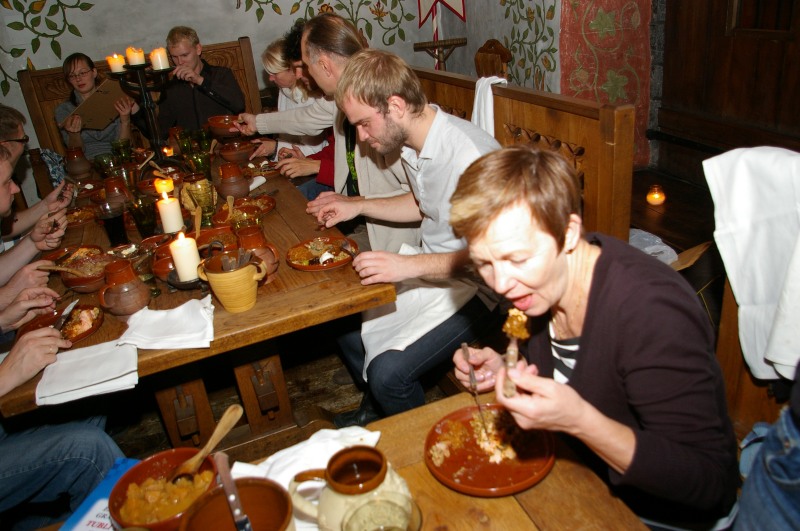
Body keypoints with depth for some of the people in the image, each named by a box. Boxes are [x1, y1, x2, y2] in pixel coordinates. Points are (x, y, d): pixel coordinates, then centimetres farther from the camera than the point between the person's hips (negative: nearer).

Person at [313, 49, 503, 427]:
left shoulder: (468, 155, -29)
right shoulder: (413, 144, 1)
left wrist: (411, 265, -30)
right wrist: (357, 206, 10)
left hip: (473, 285, -9)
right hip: (428, 267, 9)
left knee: (388, 371, -21)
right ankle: (374, 409, 36)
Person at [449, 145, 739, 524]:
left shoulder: (651, 312, -32)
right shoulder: (538, 282, -9)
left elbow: (711, 485, -28)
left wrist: (578, 420, -39)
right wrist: (503, 371, -10)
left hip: (656, 513, -6)